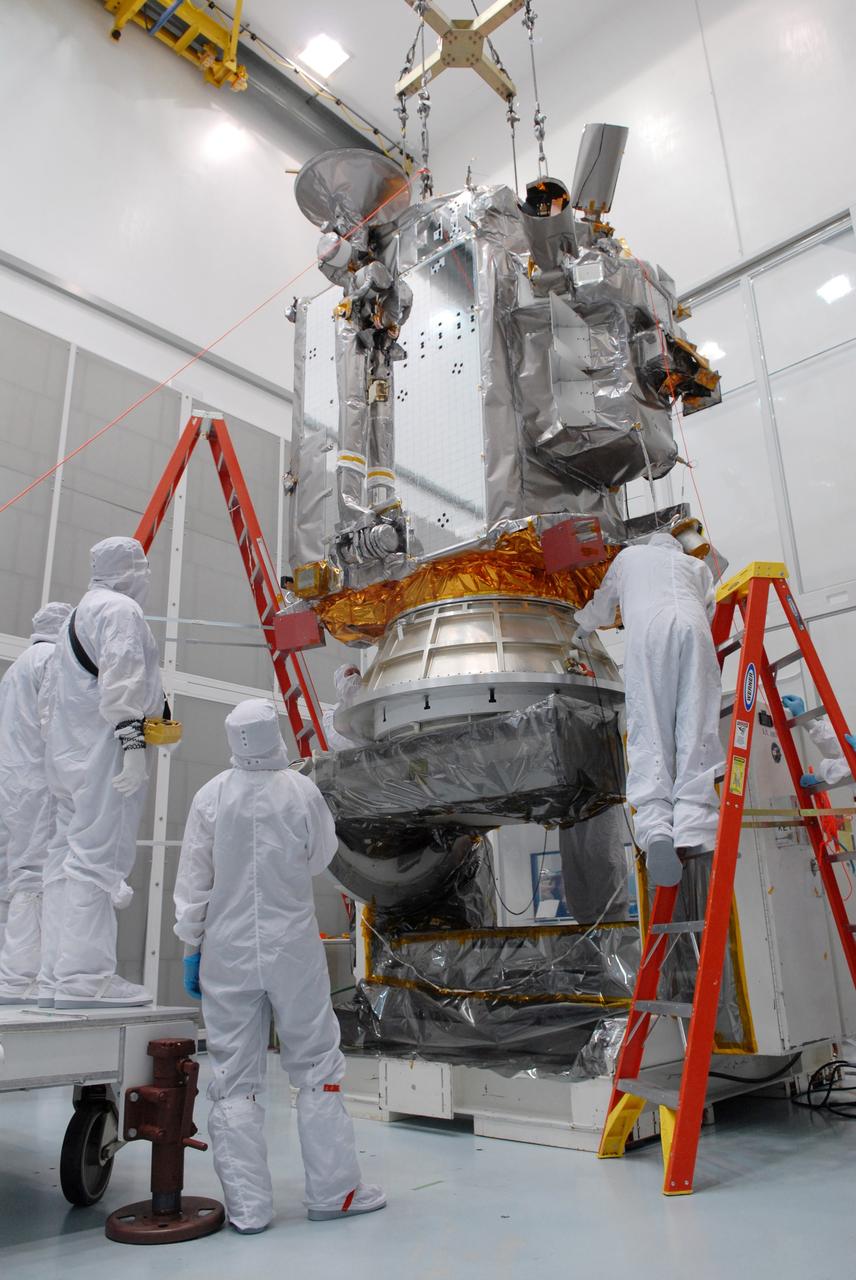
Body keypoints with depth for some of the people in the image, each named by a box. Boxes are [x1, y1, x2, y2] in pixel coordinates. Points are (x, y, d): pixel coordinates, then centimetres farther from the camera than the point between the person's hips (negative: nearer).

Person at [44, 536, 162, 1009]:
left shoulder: (82, 612, 25)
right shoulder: (120, 608, -6)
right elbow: (122, 674, -20)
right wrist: (132, 739, -25)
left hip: (71, 755, 10)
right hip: (105, 752, -10)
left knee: (70, 858, 9)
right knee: (98, 856, -11)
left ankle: (58, 976, 13)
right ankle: (86, 977, -10)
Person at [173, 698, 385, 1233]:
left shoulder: (212, 796, -6)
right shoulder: (302, 790, -10)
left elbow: (193, 882, -2)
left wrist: (192, 949, 7)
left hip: (228, 953, 1)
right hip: (293, 950, -1)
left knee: (236, 1078, 10)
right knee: (316, 1066, 11)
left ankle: (247, 1206, 17)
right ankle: (334, 1190, 20)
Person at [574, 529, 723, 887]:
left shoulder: (630, 555, 37)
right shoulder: (696, 564, 38)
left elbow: (603, 604, 46)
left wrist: (585, 625, 66)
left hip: (645, 629, -1)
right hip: (693, 626, 1)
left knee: (649, 733, -10)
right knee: (697, 728, -8)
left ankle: (656, 827, -30)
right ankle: (694, 832, -24)